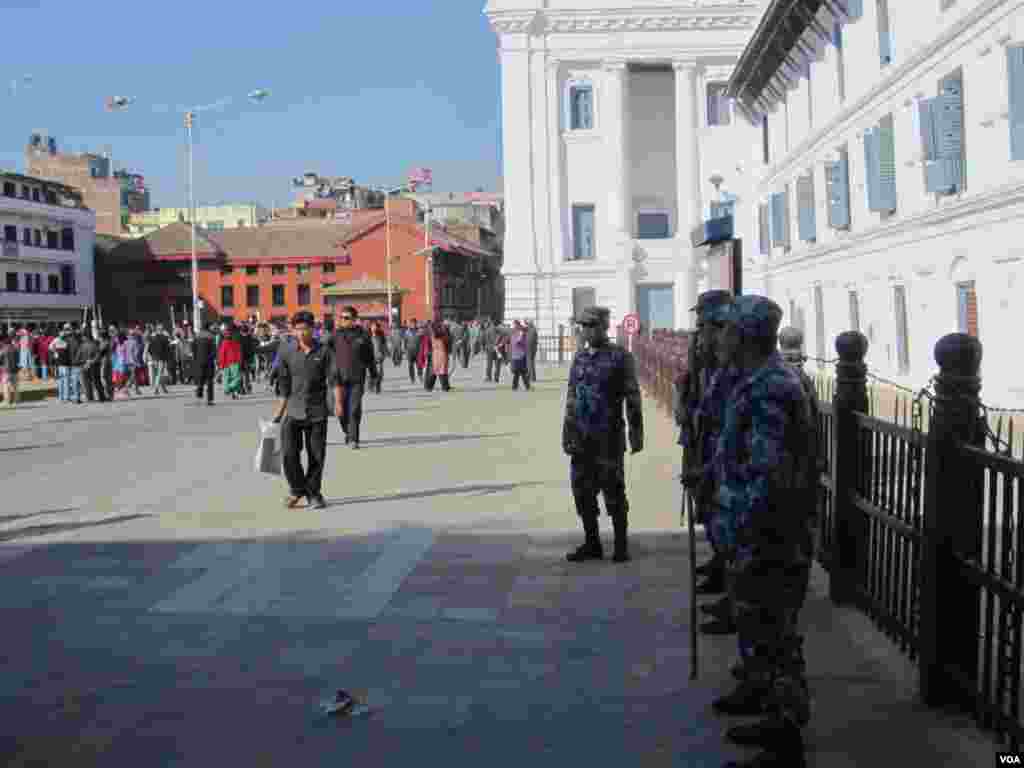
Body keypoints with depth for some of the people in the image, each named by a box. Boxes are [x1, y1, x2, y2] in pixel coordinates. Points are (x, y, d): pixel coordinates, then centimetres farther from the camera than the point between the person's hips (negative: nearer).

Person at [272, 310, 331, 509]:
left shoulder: (323, 351, 0)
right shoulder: (286, 352, 3)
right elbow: (284, 383, 9)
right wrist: (280, 411, 11)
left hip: (317, 412, 0)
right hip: (293, 411, 1)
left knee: (317, 456, 4)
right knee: (289, 454, -8)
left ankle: (313, 493, 23)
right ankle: (297, 489, 16)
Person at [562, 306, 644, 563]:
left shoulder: (620, 357, -5)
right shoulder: (580, 358, 12)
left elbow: (633, 398, -7)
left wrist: (636, 434, -10)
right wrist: (567, 434, 12)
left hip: (609, 437, -5)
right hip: (582, 437, 6)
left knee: (613, 491, -1)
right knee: (583, 491, 7)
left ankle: (621, 545, 10)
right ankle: (592, 544, 19)